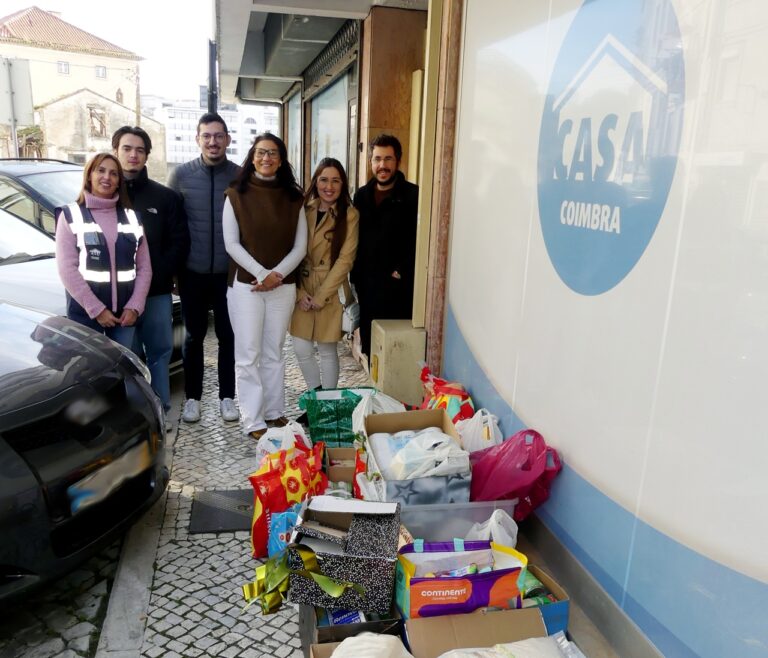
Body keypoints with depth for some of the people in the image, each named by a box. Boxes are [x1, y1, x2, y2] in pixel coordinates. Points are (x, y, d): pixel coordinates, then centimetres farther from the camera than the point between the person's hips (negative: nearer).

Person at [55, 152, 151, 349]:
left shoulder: (131, 217, 10)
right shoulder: (71, 216, 0)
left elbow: (144, 267, 6)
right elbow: (67, 269, -8)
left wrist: (134, 306, -6)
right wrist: (96, 309, -15)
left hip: (125, 312, 3)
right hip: (86, 313, -3)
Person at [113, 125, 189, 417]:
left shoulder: (165, 197, 8)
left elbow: (180, 242, 3)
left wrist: (158, 275, -9)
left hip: (157, 292, 1)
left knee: (160, 352, 9)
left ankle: (160, 411, 21)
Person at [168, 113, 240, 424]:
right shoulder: (181, 175, 0)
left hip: (229, 273, 0)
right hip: (192, 272, 0)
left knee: (228, 336, 9)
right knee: (193, 336, 10)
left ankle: (227, 397, 23)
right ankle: (192, 397, 24)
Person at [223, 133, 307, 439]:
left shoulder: (293, 198, 6)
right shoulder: (236, 195, 1)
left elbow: (300, 246, 2)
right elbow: (231, 244, -4)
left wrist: (277, 274, -12)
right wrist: (261, 274, -14)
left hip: (283, 285, 2)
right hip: (245, 283, -2)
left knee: (274, 352, 11)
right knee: (249, 354, 0)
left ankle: (274, 412, 21)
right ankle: (253, 421, 6)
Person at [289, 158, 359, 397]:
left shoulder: (349, 215, -6)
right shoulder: (303, 211, 3)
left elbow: (345, 260, -11)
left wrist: (320, 296, -13)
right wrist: (299, 293, -7)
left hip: (330, 292, -3)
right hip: (302, 291, 3)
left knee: (327, 351, 6)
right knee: (302, 351, 4)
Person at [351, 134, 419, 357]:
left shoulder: (413, 196, -5)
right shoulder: (362, 195, 12)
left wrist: (401, 272, -14)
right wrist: (354, 278, 8)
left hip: (398, 289, -5)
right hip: (366, 287, 5)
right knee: (369, 347, 10)